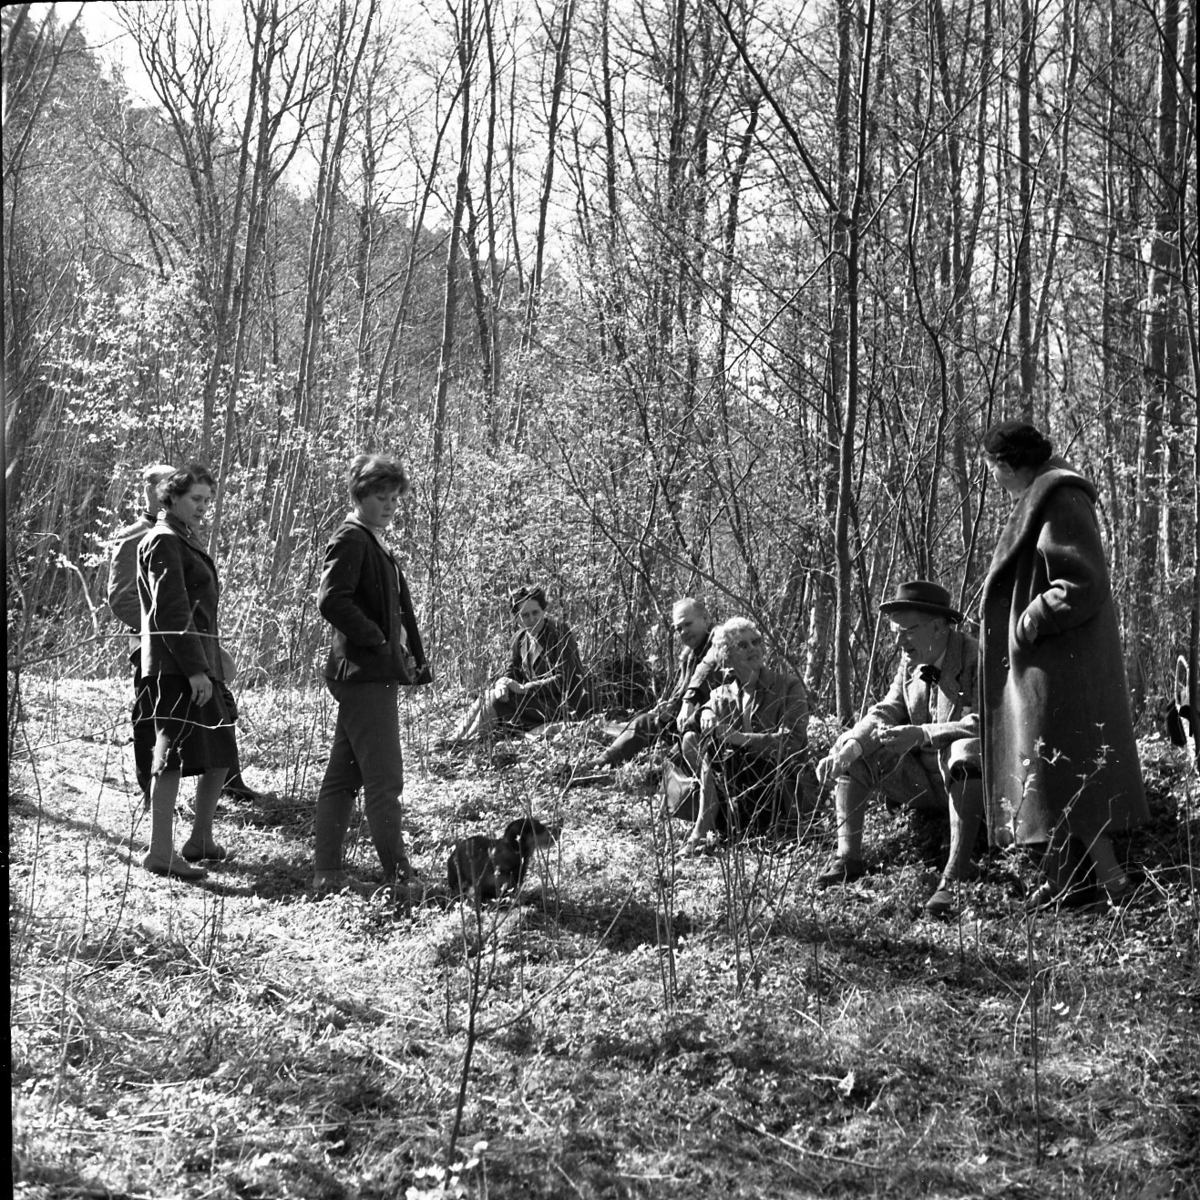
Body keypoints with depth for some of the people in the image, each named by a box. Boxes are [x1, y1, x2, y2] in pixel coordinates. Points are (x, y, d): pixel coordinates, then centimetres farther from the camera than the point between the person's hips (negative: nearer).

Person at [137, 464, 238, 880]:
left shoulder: (186, 541, 21)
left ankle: (200, 840, 23)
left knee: (221, 751, 13)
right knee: (175, 753, -10)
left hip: (201, 663, 10)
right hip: (175, 665, -10)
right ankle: (161, 853, -8)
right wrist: (194, 670, -22)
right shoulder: (163, 542, -10)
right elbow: (171, 612, -18)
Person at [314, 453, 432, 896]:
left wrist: (415, 659, 13)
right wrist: (379, 641, -17)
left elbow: (399, 608, 25)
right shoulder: (350, 539, -9)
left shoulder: (377, 543, 21)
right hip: (365, 674, -10)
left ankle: (328, 873, 15)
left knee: (343, 776, 11)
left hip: (378, 675, 10)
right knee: (384, 779, -8)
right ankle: (398, 875, -6)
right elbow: (331, 600, -23)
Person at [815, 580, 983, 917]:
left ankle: (954, 878, -43)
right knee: (848, 748, -2)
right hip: (922, 780, 7)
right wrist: (852, 745, -19)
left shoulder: (976, 659, -17)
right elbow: (888, 711, 2)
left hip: (971, 779, -7)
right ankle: (848, 858, -9)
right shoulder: (910, 662, 6)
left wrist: (921, 734, -36)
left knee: (966, 751, -40)